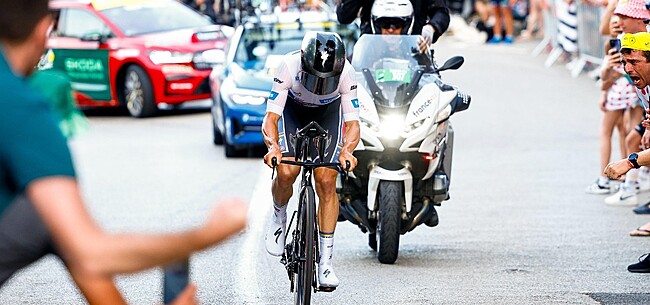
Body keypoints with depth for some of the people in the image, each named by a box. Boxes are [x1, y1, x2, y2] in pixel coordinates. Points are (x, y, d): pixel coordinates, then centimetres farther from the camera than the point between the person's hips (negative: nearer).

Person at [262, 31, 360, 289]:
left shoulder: (346, 72, -34)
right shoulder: (289, 66, -36)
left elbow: (353, 122, -30)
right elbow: (271, 117, -35)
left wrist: (346, 150, -51)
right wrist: (273, 146, -54)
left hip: (329, 112, 0)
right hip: (293, 109, 0)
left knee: (326, 182, -11)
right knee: (286, 173, -22)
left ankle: (325, 261, -4)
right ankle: (279, 216, 13)